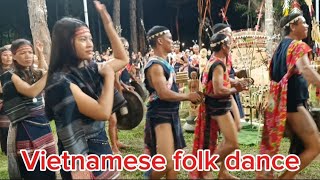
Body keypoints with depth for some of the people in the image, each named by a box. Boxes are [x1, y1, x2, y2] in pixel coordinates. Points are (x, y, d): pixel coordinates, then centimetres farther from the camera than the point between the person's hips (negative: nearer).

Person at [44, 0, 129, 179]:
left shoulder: (90, 69, 2)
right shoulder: (60, 81, -21)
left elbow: (123, 59, 13)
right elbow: (103, 112, -27)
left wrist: (107, 20, 7)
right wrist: (109, 75, -14)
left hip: (102, 149, 8)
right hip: (82, 158, -8)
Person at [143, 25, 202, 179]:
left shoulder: (164, 63, 13)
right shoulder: (155, 65, -17)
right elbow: (164, 94, -26)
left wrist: (188, 96, 6)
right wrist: (188, 96, -14)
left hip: (171, 114, 10)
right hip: (160, 116, -10)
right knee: (167, 163, -13)